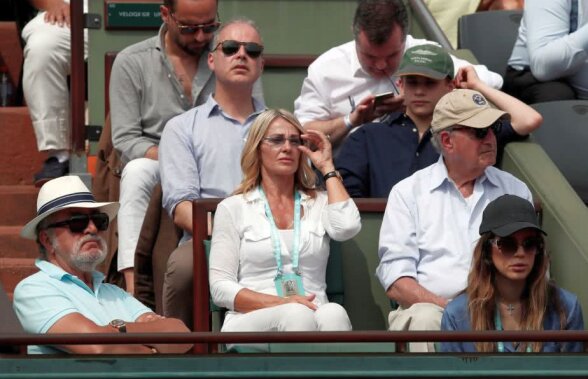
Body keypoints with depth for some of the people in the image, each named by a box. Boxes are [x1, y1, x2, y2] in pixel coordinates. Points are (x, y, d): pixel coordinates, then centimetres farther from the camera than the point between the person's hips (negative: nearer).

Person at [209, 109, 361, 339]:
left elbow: (347, 227, -4)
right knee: (298, 316, -38)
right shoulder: (232, 208, 14)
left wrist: (327, 166, 11)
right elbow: (221, 288, 5)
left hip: (312, 316, 2)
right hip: (251, 320, -2)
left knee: (333, 314, -36)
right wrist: (281, 303, -12)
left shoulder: (319, 202, 21)